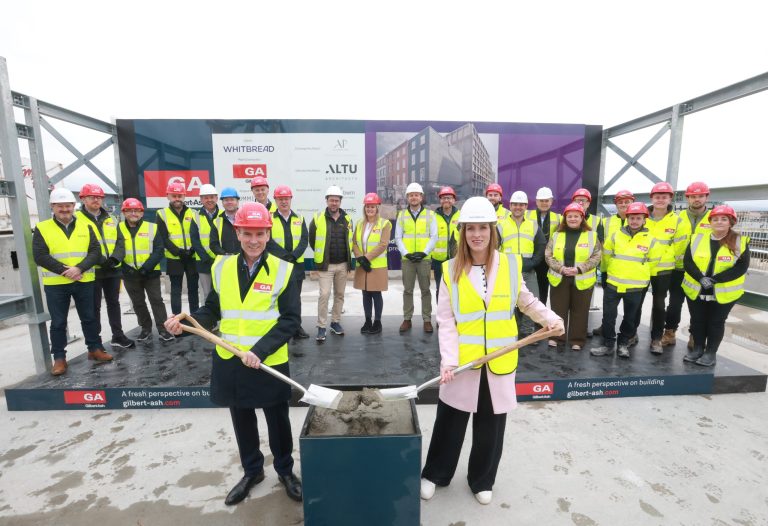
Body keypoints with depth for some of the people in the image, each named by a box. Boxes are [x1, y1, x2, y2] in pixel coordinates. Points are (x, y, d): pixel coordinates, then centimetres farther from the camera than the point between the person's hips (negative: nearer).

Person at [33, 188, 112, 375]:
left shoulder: (85, 227, 5)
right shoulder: (42, 228, 0)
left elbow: (95, 252, -2)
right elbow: (39, 256, -8)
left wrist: (79, 268, -17)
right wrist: (64, 270, -18)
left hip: (84, 282, 2)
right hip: (55, 284, -1)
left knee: (89, 317, 11)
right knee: (58, 322, 7)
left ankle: (95, 349, 24)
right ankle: (59, 358, 18)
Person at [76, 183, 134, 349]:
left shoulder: (110, 220, 14)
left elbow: (120, 242, 8)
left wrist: (115, 258, -9)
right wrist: (100, 260, -20)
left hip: (112, 269, 5)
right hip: (92, 271, -4)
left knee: (114, 303, 12)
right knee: (94, 306, 4)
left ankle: (118, 336, 22)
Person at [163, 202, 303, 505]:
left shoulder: (282, 270, -11)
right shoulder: (222, 267, 0)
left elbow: (290, 319, -14)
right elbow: (212, 311, 6)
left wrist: (260, 350, -23)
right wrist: (185, 323, -12)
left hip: (269, 363, -3)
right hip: (230, 362, 3)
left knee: (278, 421, 16)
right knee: (242, 420, 21)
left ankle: (285, 471, 41)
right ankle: (252, 471, 45)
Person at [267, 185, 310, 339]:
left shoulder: (299, 219, 8)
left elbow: (304, 240, -1)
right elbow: (268, 241, -11)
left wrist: (293, 255, -16)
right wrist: (285, 255, -18)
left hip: (296, 264, 3)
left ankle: (296, 327, 23)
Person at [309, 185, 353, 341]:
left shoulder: (347, 219, 5)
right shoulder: (318, 219, -4)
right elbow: (311, 240, 7)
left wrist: (347, 258, 12)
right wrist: (321, 254, 10)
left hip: (342, 264, 4)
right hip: (326, 265, -3)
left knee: (339, 294, 12)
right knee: (324, 294, -9)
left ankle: (335, 322, 27)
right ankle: (321, 327, 2)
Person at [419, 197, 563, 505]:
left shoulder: (511, 264, -2)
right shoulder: (451, 270, -7)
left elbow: (524, 300, 14)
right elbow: (445, 321, -8)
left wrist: (549, 318, -3)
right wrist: (449, 359, -18)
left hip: (499, 361, 2)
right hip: (462, 361, -1)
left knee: (490, 428, 16)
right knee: (450, 422, 13)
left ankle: (482, 480, 40)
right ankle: (434, 474, 37)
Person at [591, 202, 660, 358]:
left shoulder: (650, 240, -4)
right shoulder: (616, 235, -2)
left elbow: (653, 261, 9)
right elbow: (606, 254, 12)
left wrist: (639, 272, 11)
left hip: (635, 287, 0)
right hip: (613, 283, 1)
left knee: (630, 317, 12)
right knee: (608, 316, 3)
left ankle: (623, 344, 28)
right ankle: (607, 344, 15)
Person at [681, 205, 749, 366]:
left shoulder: (740, 241, -5)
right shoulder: (698, 238, 0)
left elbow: (742, 267, -12)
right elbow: (687, 261, -5)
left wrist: (715, 279, -22)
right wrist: (700, 278, -20)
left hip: (724, 292, -2)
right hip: (695, 289, 2)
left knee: (716, 322, 9)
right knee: (697, 320, 11)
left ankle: (711, 352, 21)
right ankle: (698, 348, 27)